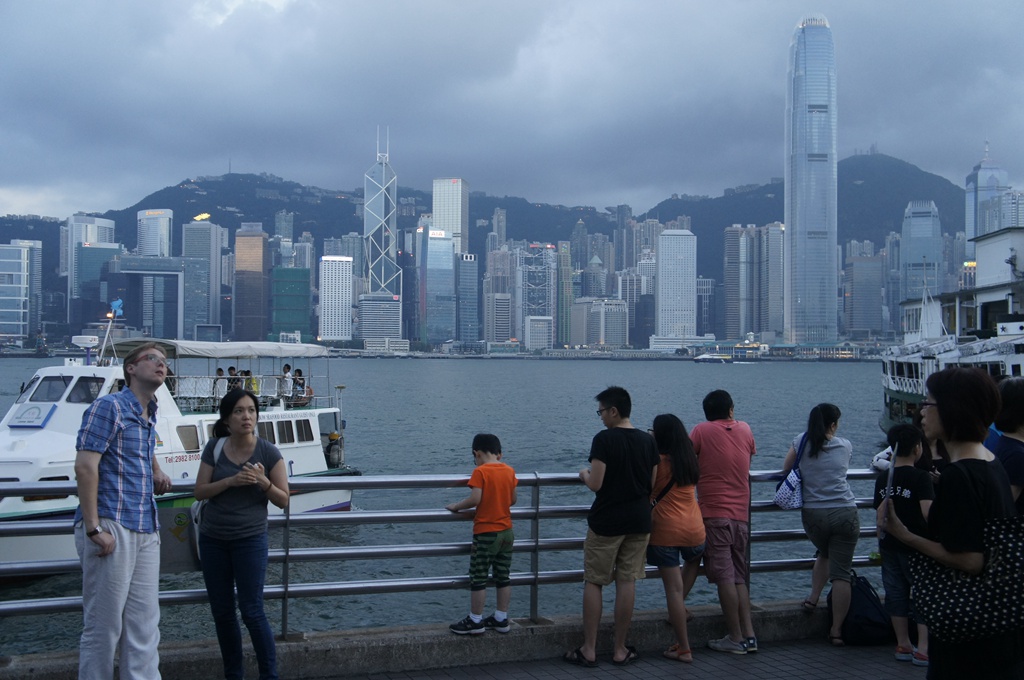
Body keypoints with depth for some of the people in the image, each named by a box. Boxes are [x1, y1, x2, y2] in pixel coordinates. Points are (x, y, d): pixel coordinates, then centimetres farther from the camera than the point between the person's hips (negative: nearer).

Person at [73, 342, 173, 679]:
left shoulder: (149, 415, 18)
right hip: (111, 526, -8)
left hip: (146, 531, 8)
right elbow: (85, 465, -15)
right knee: (104, 626, -2)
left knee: (144, 627, 7)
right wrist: (94, 528, -20)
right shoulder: (109, 407, -5)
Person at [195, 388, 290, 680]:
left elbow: (283, 500, -4)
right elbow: (200, 492, -3)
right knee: (221, 612, 10)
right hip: (213, 540, 4)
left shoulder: (268, 452, -7)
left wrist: (263, 481, -22)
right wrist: (231, 481, -18)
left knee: (252, 611, -5)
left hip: (250, 539, -3)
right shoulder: (214, 448, 0)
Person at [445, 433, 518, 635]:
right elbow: (512, 500, 9)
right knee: (503, 577, 12)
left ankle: (475, 621, 7)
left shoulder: (480, 471, -13)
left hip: (486, 533, -6)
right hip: (507, 531, 6)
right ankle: (501, 619, 18)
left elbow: (475, 499, -20)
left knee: (478, 578, 2)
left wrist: (455, 506, -6)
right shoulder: (510, 471, 4)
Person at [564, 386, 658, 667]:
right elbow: (654, 484, 6)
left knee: (593, 582, 6)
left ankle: (589, 650, 9)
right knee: (627, 582, 9)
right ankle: (620, 650, 15)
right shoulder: (648, 441, 2)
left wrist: (585, 474, 4)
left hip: (606, 521, -5)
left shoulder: (604, 439, -14)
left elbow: (595, 484, -17)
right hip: (639, 521, 5)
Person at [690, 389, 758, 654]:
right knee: (739, 577, 12)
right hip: (741, 515, 5)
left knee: (724, 577, -3)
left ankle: (736, 638, -2)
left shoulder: (702, 431, -2)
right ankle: (749, 635, 10)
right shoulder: (745, 430, 9)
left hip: (715, 514, -5)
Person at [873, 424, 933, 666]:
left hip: (889, 544, 6)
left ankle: (903, 645, 20)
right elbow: (927, 512, -23)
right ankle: (923, 648, 0)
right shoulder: (921, 477, -13)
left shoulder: (882, 478, 5)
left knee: (896, 593, 12)